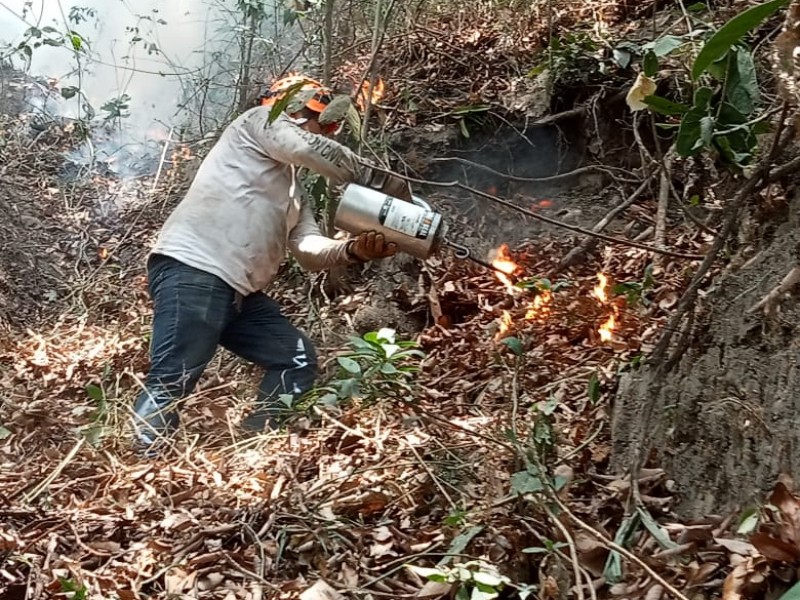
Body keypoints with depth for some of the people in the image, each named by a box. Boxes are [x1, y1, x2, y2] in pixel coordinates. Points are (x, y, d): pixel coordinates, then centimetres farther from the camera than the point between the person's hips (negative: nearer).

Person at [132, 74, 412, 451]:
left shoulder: (294, 193, 28)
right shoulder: (262, 121, 6)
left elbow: (310, 249, 15)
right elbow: (317, 152, -13)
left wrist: (353, 250, -5)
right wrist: (383, 183, -5)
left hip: (239, 291, 10)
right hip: (191, 271, -10)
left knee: (297, 362, 10)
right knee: (172, 383, -16)